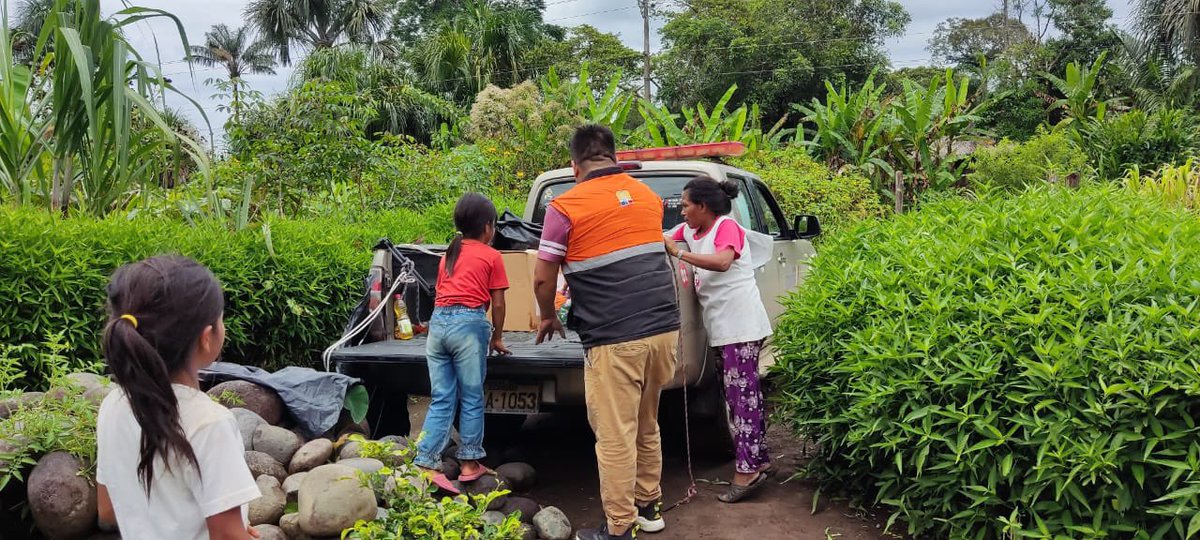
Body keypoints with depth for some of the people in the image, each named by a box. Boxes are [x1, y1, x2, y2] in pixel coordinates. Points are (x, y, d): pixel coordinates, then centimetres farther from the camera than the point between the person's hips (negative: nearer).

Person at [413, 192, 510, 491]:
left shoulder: (449, 254, 22)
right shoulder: (491, 256, 6)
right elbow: (498, 303, 6)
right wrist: (497, 338, 17)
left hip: (438, 321, 5)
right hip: (469, 323, -5)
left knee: (441, 399, 8)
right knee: (472, 399, 5)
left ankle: (426, 462, 1)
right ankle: (470, 464, 12)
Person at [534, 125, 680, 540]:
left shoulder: (565, 208, -4)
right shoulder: (647, 196, 14)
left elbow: (543, 279, 0)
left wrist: (548, 318, 19)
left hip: (615, 338, -6)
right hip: (665, 327, 6)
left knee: (616, 437, 2)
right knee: (647, 427, 21)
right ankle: (650, 506, 32)